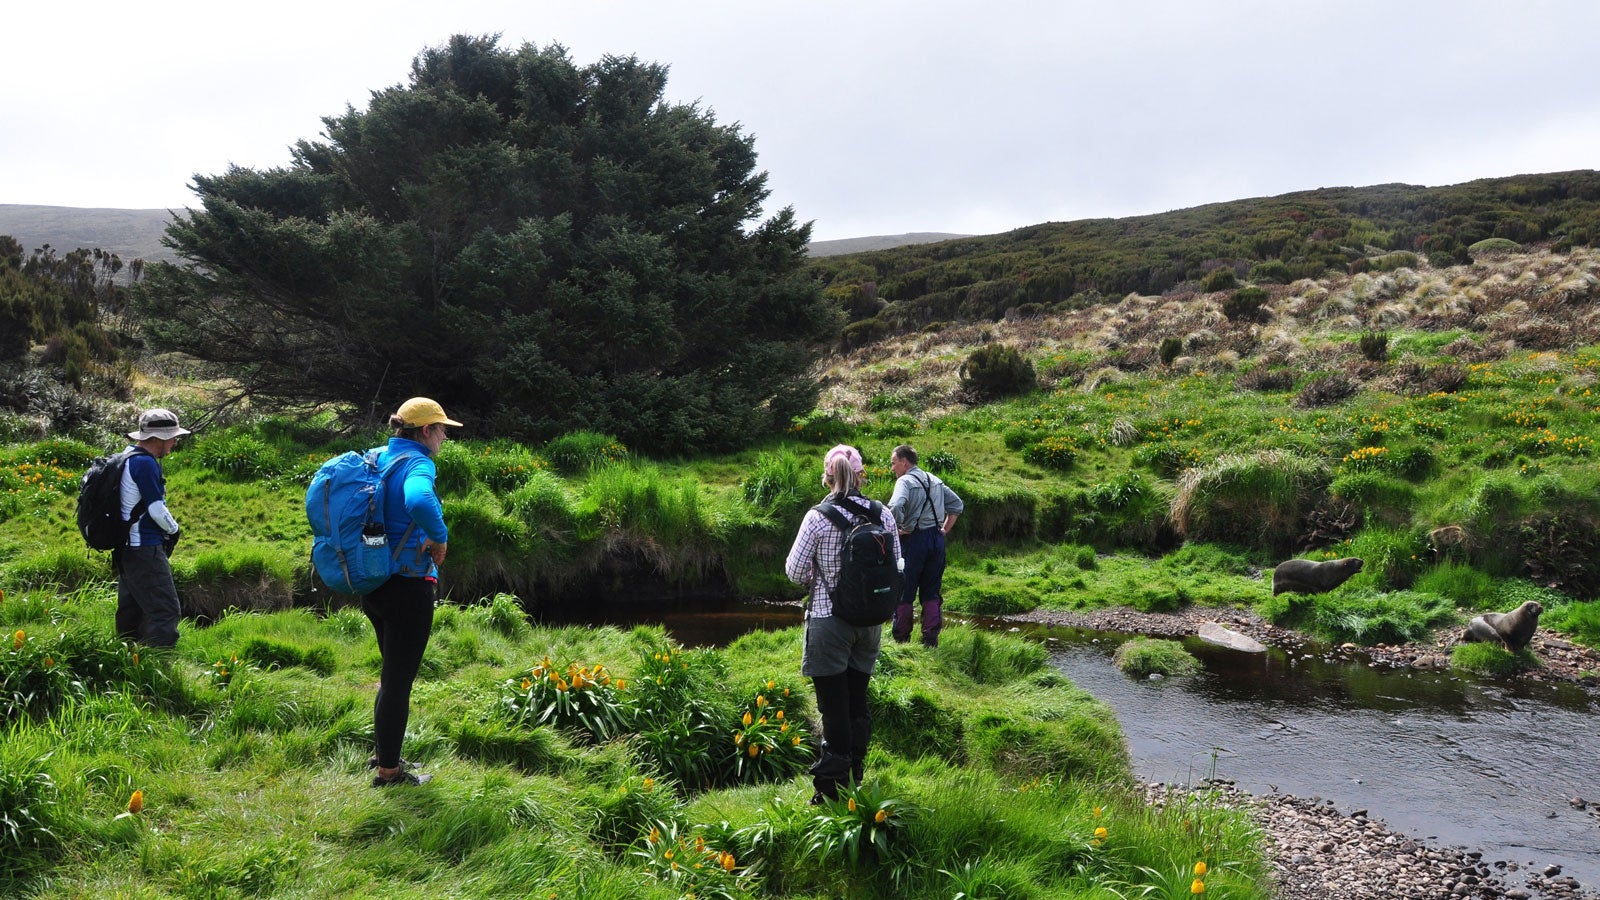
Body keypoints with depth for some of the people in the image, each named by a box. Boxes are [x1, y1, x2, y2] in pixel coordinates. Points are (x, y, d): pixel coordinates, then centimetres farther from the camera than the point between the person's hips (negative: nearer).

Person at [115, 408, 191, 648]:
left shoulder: (128, 459, 14)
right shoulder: (145, 463, -18)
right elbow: (157, 509, -18)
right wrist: (174, 529, 0)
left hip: (127, 548, 10)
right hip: (145, 549, -10)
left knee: (131, 610, 16)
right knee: (166, 610, -10)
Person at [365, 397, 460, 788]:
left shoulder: (377, 458, 8)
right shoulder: (417, 463, -18)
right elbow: (418, 501, -42)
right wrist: (440, 538, -24)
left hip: (374, 586, 9)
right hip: (408, 587, -9)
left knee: (394, 672, 23)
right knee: (399, 679, 3)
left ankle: (384, 753, 36)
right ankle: (388, 771, 14)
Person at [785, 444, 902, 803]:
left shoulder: (818, 517, -15)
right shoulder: (884, 514, -3)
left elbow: (794, 569, -8)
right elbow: (895, 566, 6)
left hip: (829, 621, -4)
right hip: (870, 622, 4)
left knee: (834, 706, 2)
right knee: (858, 701, 17)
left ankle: (832, 789, 8)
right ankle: (854, 777, 29)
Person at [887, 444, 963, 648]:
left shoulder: (905, 481, -10)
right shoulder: (935, 481, 13)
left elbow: (895, 507, -28)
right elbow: (957, 505, 18)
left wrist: (900, 529, -13)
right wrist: (945, 530, 16)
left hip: (914, 540, -6)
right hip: (937, 539, 7)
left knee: (904, 592, 4)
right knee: (932, 593, 12)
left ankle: (901, 639, 10)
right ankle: (931, 639, 12)